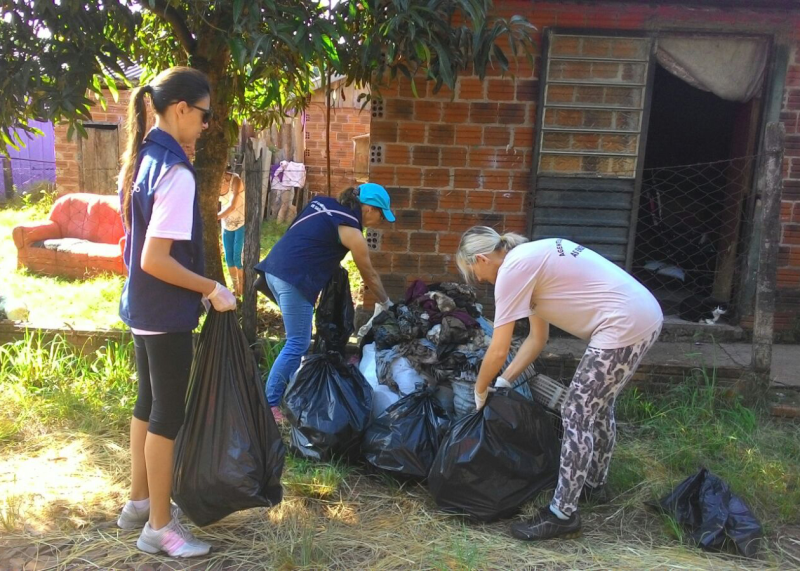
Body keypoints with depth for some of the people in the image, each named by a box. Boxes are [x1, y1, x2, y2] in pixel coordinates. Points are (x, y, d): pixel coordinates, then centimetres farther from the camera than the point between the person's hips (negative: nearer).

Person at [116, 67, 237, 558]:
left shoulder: (140, 158, 7)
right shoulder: (175, 172, -22)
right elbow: (155, 260, -26)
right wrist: (211, 289, -16)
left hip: (140, 306, 9)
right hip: (166, 313, -9)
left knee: (148, 402, 20)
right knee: (169, 413, 3)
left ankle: (140, 502, 36)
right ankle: (159, 526, 19)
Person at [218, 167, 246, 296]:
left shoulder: (235, 180, -23)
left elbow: (232, 206, -33)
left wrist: (216, 217, -44)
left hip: (241, 223, -6)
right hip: (227, 224, 6)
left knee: (238, 257, -6)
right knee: (228, 257, 6)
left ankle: (241, 288, 8)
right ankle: (235, 287, 19)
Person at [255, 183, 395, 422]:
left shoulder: (324, 203, 16)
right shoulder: (351, 231, -5)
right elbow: (369, 275, 5)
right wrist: (386, 303, 20)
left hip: (275, 268, 9)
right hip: (294, 277, -9)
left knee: (298, 338, 17)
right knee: (298, 344, -4)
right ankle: (269, 404, -3)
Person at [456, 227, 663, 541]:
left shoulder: (512, 269, -13)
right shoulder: (530, 258, 16)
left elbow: (498, 351, -9)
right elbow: (537, 338, 20)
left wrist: (480, 391, 8)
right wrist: (503, 382, 20)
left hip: (625, 325, -10)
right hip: (644, 315, 10)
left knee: (577, 414, -2)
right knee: (598, 405, 24)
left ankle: (562, 515, 10)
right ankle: (594, 483, 43)